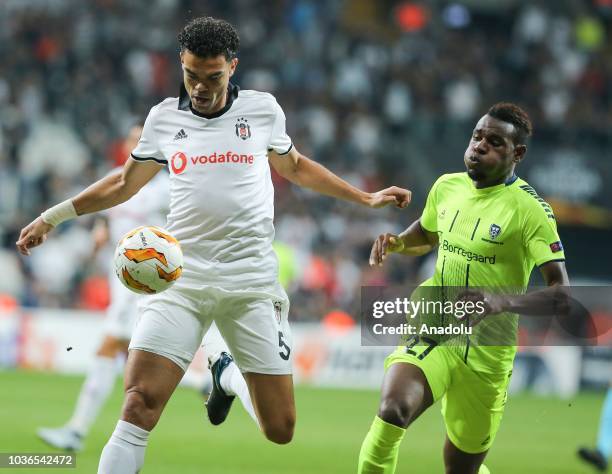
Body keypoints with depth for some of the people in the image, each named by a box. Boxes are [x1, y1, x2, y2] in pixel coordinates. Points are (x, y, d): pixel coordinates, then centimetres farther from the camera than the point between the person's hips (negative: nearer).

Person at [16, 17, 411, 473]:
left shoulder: (262, 109, 6)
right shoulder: (164, 118, 7)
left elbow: (293, 166, 25)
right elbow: (124, 184, 22)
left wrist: (366, 198, 24)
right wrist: (53, 216, 17)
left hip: (251, 279, 0)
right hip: (181, 277, 0)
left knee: (281, 431, 0)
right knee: (139, 406, -20)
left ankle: (229, 375, 32)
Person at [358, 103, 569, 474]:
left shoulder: (529, 209, -12)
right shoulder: (447, 186, 4)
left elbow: (561, 293, -19)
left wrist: (503, 303, -36)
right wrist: (396, 243, 3)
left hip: (487, 352, -3)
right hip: (434, 332, 3)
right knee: (392, 410, -29)